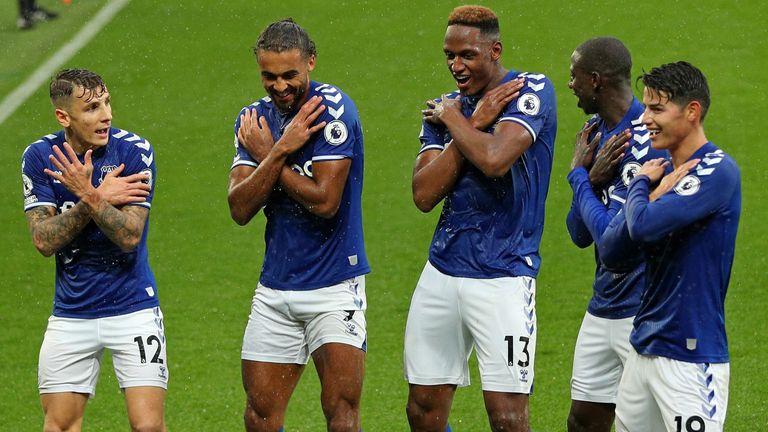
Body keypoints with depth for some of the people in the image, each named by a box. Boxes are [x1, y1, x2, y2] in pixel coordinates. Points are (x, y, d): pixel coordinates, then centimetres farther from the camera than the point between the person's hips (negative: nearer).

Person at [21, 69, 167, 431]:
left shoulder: (134, 151, -11)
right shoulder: (39, 157, -4)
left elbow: (130, 236, -18)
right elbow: (44, 240, -11)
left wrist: (89, 195, -30)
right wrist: (101, 198, -17)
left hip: (132, 309, -3)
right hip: (70, 315, 3)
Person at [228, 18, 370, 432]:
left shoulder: (332, 108, -12)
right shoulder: (254, 119, 6)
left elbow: (325, 201, -19)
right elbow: (240, 208, -5)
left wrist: (265, 155, -8)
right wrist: (281, 151, -16)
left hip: (334, 286, -5)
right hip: (275, 289, 5)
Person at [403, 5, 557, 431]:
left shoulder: (531, 91, -6)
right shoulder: (444, 109, 11)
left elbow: (494, 159, -24)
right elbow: (423, 195, -2)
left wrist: (452, 118, -6)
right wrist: (475, 122, -7)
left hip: (503, 279, -6)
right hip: (441, 273, 6)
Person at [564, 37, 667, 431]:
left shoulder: (643, 140, -20)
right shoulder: (596, 132, 9)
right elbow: (579, 235, 9)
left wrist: (578, 175, -9)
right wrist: (592, 177, -10)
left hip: (645, 312, -9)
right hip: (603, 307, 9)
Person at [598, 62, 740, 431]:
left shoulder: (716, 171, -12)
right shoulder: (660, 172, 13)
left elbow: (644, 225, -24)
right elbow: (610, 252, 7)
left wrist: (640, 184, -3)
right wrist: (654, 194, -7)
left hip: (692, 356, -8)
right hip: (644, 348, 8)